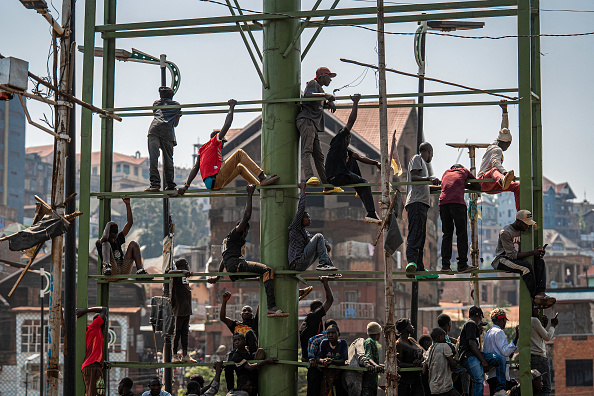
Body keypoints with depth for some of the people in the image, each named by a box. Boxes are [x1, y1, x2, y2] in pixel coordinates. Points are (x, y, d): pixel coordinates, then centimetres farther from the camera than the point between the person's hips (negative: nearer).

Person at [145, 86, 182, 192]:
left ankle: (155, 183, -24)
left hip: (154, 128, 0)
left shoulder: (156, 103, 29)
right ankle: (170, 185, 8)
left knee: (153, 157, -11)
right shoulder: (176, 105, 26)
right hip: (168, 131, 0)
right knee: (168, 158, 8)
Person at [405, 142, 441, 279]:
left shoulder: (422, 163, 32)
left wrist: (438, 187, 52)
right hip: (416, 202, -10)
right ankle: (411, 262, -40)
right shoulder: (417, 158, 4)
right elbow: (413, 177, -11)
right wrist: (428, 179, -27)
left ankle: (419, 269, 4)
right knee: (415, 233, -25)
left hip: (422, 204, 10)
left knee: (421, 237, 6)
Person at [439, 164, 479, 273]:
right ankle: (462, 265, -7)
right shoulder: (464, 171, 20)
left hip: (443, 202, 4)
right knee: (462, 234, -2)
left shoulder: (446, 173, 29)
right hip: (458, 202, -4)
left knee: (447, 234, 7)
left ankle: (445, 264, -1)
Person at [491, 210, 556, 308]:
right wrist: (532, 253, -27)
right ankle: (535, 296, -26)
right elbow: (512, 255, -22)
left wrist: (538, 252, -13)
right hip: (502, 260, -8)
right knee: (526, 266, -32)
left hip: (515, 259, 8)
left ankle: (541, 293, -30)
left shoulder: (522, 230, 9)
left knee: (540, 262, -14)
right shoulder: (505, 233, -17)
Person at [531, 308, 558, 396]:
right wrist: (553, 325, 15)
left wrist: (544, 325, 18)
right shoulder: (534, 320, -8)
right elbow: (547, 337, 1)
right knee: (545, 388, -10)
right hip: (539, 357, -9)